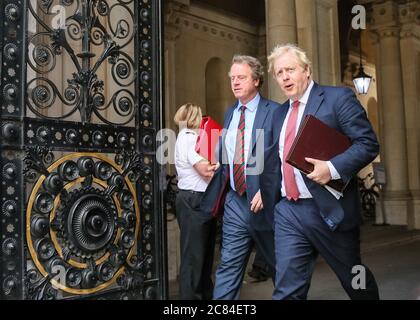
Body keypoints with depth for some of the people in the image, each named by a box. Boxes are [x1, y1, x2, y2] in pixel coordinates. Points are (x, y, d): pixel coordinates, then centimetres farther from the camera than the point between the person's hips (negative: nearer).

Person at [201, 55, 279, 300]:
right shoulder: (229, 114, 12)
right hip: (235, 202, 5)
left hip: (263, 201, -4)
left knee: (281, 265, 15)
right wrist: (213, 196, 11)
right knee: (228, 265, 5)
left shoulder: (274, 112, -8)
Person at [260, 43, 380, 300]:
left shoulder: (338, 98, -4)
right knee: (287, 289, 3)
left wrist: (333, 167, -24)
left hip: (328, 210, -5)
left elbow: (368, 143, -11)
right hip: (287, 211, 5)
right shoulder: (280, 113, 15)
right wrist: (265, 191, 12)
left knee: (355, 280, 16)